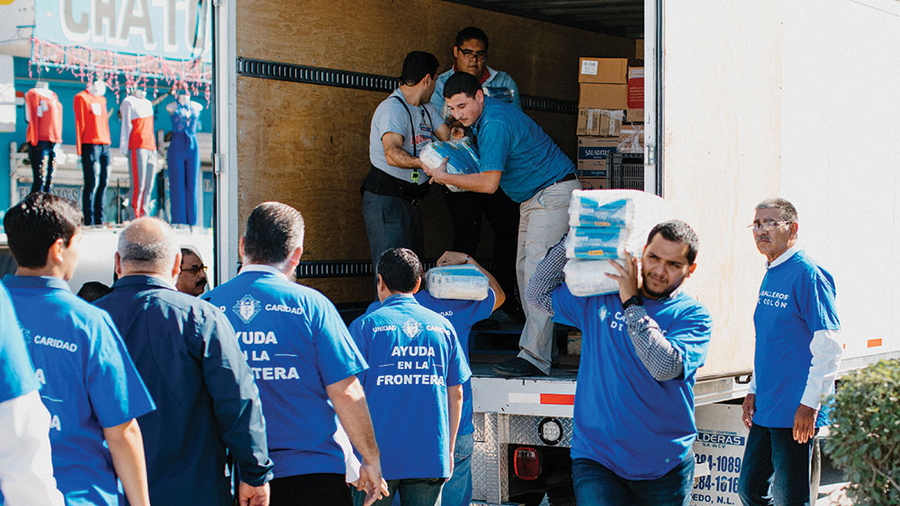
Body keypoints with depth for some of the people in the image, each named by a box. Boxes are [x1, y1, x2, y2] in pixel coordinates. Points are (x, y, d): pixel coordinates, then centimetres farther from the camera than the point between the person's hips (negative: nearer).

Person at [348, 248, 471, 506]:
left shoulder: (365, 326, -2)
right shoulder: (442, 326, 8)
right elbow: (456, 394, 9)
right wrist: (448, 451, 17)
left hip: (376, 457, -3)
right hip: (430, 458, 3)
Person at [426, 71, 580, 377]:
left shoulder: (496, 124, -24)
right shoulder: (480, 119, 9)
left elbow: (489, 183, -26)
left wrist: (445, 177, -14)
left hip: (554, 193, -11)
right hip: (533, 197, 11)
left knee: (538, 273, -17)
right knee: (525, 269, 9)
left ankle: (535, 357, -22)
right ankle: (540, 344, 13)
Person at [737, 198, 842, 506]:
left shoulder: (808, 274, -13)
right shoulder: (770, 277, 13)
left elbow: (829, 345, -17)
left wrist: (811, 403, -19)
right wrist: (754, 391, 17)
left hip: (795, 412, -9)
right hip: (765, 410, 9)